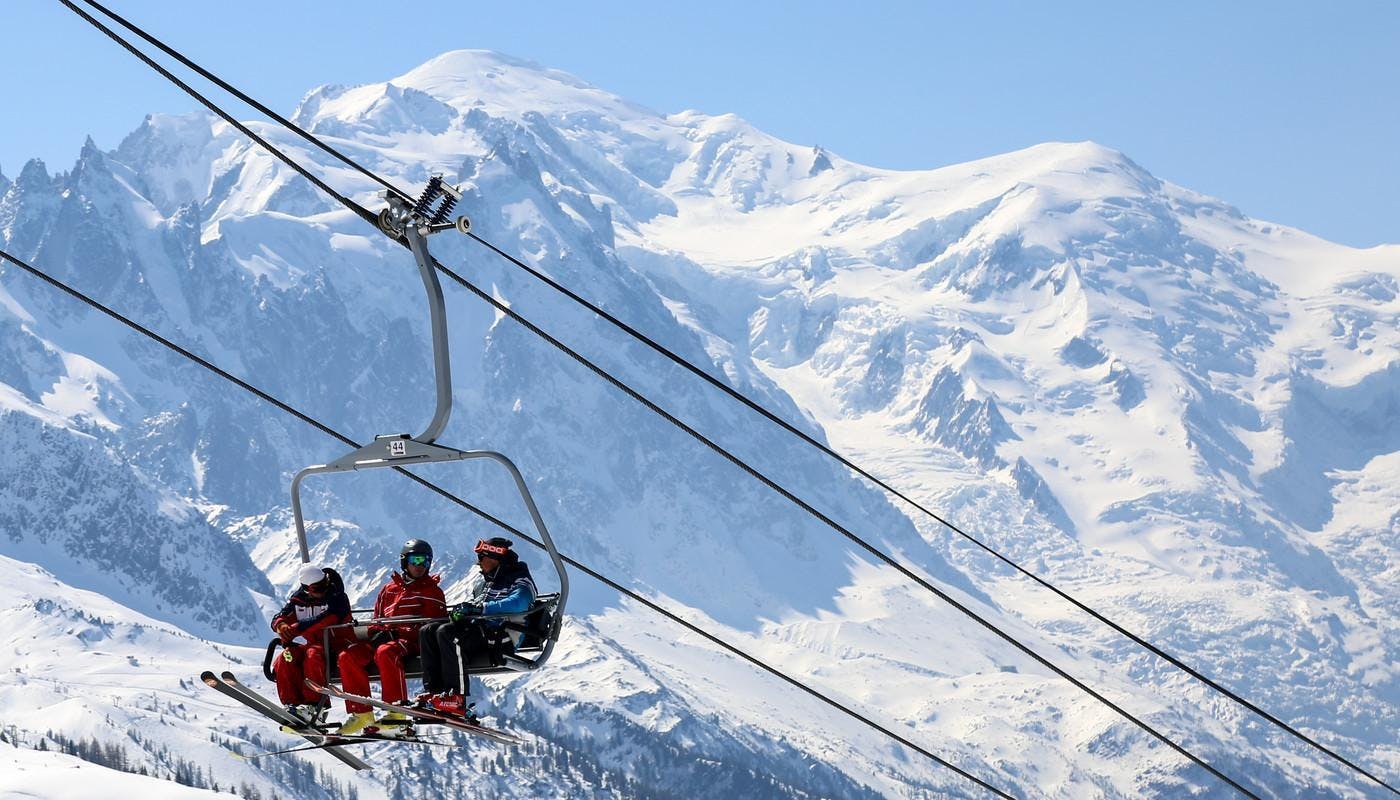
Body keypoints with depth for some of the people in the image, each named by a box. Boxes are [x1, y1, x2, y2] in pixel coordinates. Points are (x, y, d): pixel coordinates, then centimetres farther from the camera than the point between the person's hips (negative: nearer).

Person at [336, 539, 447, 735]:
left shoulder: (431, 590, 8)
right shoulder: (389, 589, 23)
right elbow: (377, 619, 26)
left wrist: (396, 632, -13)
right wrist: (377, 632, 0)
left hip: (411, 641, -5)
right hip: (385, 639, 6)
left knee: (385, 652, -39)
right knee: (348, 655, -19)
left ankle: (397, 713, -39)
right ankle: (361, 714, -20)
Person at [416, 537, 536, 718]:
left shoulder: (519, 581, -3)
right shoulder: (483, 578, 24)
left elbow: (518, 603, -24)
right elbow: (472, 601, 26)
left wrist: (479, 608, -28)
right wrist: (461, 610, -1)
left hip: (501, 637, -9)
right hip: (478, 628, 9)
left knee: (446, 632, -28)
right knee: (427, 631, -5)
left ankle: (457, 698, -34)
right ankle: (434, 691, -16)